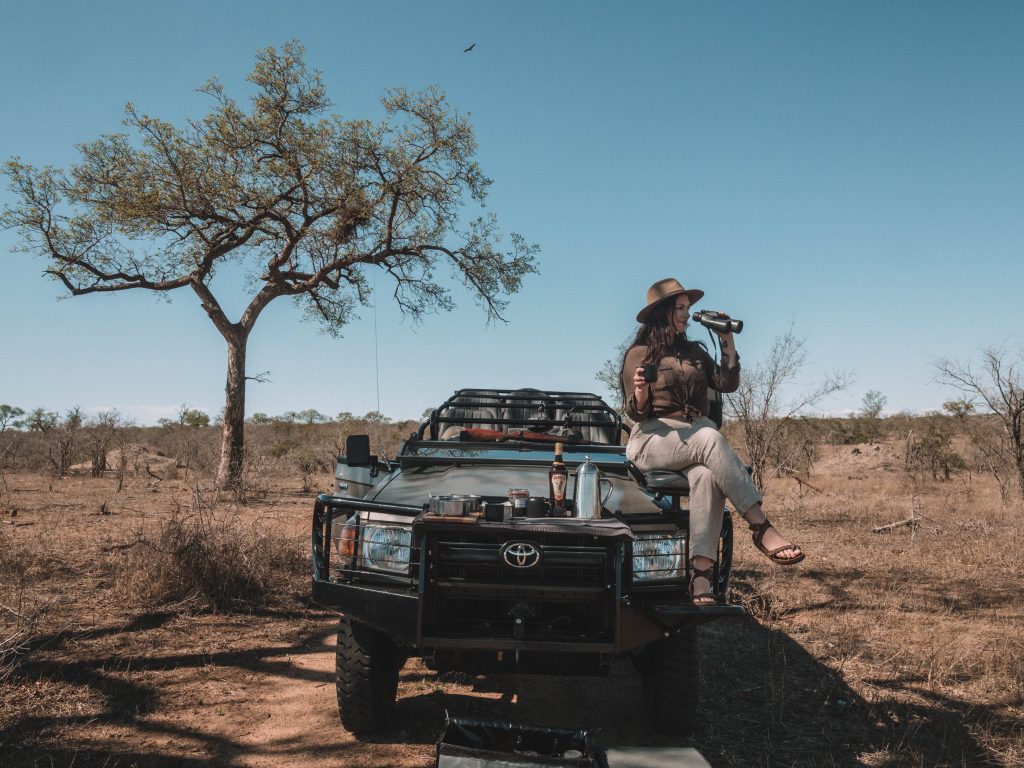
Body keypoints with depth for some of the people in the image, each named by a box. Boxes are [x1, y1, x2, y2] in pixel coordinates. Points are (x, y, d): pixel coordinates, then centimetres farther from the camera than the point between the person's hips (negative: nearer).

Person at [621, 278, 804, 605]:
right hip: (652, 440, -4)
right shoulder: (638, 354, 5)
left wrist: (728, 343, 7)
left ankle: (701, 574, -42)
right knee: (711, 438, -36)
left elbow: (728, 384, 9)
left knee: (707, 475, -33)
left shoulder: (694, 352, 21)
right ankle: (762, 528, -38)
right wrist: (641, 391, -23)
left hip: (694, 441, 4)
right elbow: (636, 413, -2)